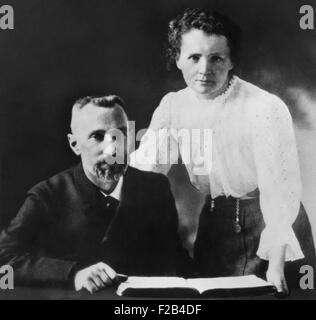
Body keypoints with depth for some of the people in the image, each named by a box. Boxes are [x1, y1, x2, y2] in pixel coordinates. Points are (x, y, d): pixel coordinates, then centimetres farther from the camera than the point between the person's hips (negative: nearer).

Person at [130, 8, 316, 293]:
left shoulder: (266, 109, -20)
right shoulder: (172, 105, -3)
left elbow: (280, 190, -23)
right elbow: (142, 173, -4)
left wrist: (276, 264, -30)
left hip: (267, 222, -4)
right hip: (213, 225, 5)